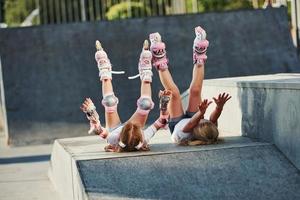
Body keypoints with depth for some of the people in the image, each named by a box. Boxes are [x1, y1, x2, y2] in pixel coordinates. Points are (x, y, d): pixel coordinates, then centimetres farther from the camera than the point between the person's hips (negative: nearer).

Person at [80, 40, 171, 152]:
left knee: (109, 101, -11)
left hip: (114, 130, 0)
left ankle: (105, 71, 24)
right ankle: (145, 73, 21)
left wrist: (90, 114, -56)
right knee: (145, 104, -13)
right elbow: (161, 123, -38)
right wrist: (164, 106, -47)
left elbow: (97, 130, -43)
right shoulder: (144, 139, -46)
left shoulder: (114, 139, -50)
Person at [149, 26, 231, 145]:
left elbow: (192, 123, -63)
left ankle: (161, 63, 16)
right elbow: (214, 118, -51)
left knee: (174, 93, -4)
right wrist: (220, 107, -71)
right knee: (195, 91, 1)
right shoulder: (211, 131, -42)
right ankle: (199, 60, 22)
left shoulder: (185, 134, -49)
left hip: (177, 123, -2)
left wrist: (201, 113, -80)